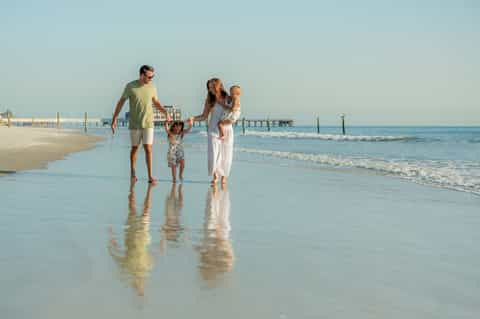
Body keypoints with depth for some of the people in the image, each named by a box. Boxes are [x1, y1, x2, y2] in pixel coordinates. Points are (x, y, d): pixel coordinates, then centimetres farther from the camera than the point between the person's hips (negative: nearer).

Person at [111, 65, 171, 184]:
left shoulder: (152, 87, 2)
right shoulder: (130, 86, -7)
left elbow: (156, 102, 16)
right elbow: (121, 102, -2)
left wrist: (165, 112, 0)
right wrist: (114, 119, -3)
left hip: (148, 123, 1)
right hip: (134, 124, -1)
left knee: (148, 148, -7)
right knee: (135, 148, 10)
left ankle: (150, 176, -7)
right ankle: (132, 172, 28)